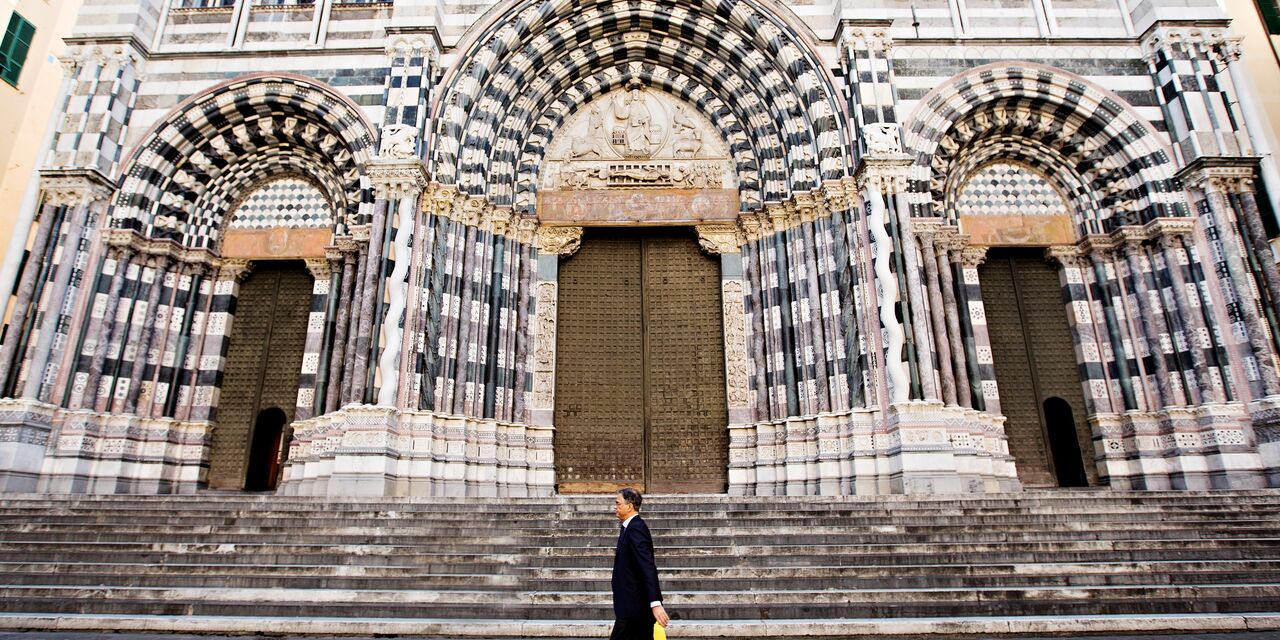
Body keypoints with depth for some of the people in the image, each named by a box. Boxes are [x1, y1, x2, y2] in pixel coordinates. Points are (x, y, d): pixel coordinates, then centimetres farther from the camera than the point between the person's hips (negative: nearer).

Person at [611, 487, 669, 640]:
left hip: (634, 605, -9)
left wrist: (655, 603, -30)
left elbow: (648, 567, -26)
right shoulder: (632, 526, 11)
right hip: (637, 604, 9)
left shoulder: (635, 529, -19)